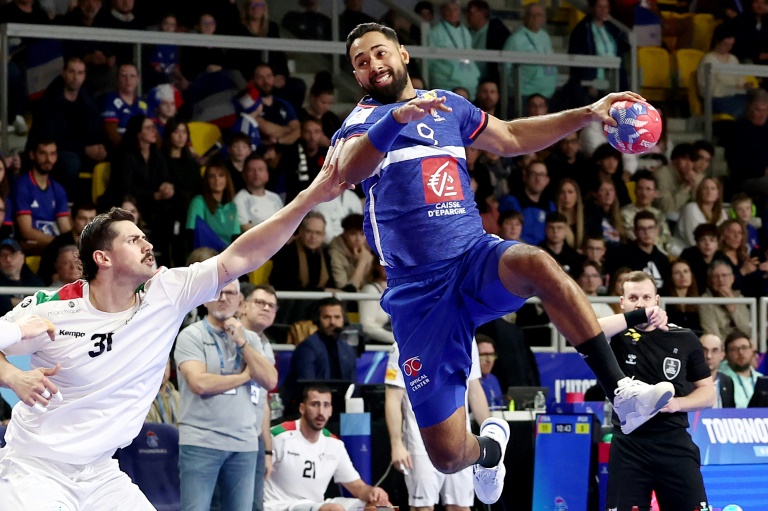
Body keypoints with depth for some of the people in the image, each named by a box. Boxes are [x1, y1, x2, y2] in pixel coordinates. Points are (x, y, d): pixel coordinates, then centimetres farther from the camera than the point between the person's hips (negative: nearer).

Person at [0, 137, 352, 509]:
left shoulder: (165, 295, -4)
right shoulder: (51, 308, -13)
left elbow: (238, 259, -9)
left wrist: (310, 198, -15)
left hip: (100, 474, 5)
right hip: (35, 471, -5)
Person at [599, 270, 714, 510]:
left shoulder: (685, 339, 6)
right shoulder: (618, 338, 2)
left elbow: (707, 392, 11)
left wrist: (678, 403, -9)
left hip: (675, 444, 1)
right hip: (629, 445, -1)